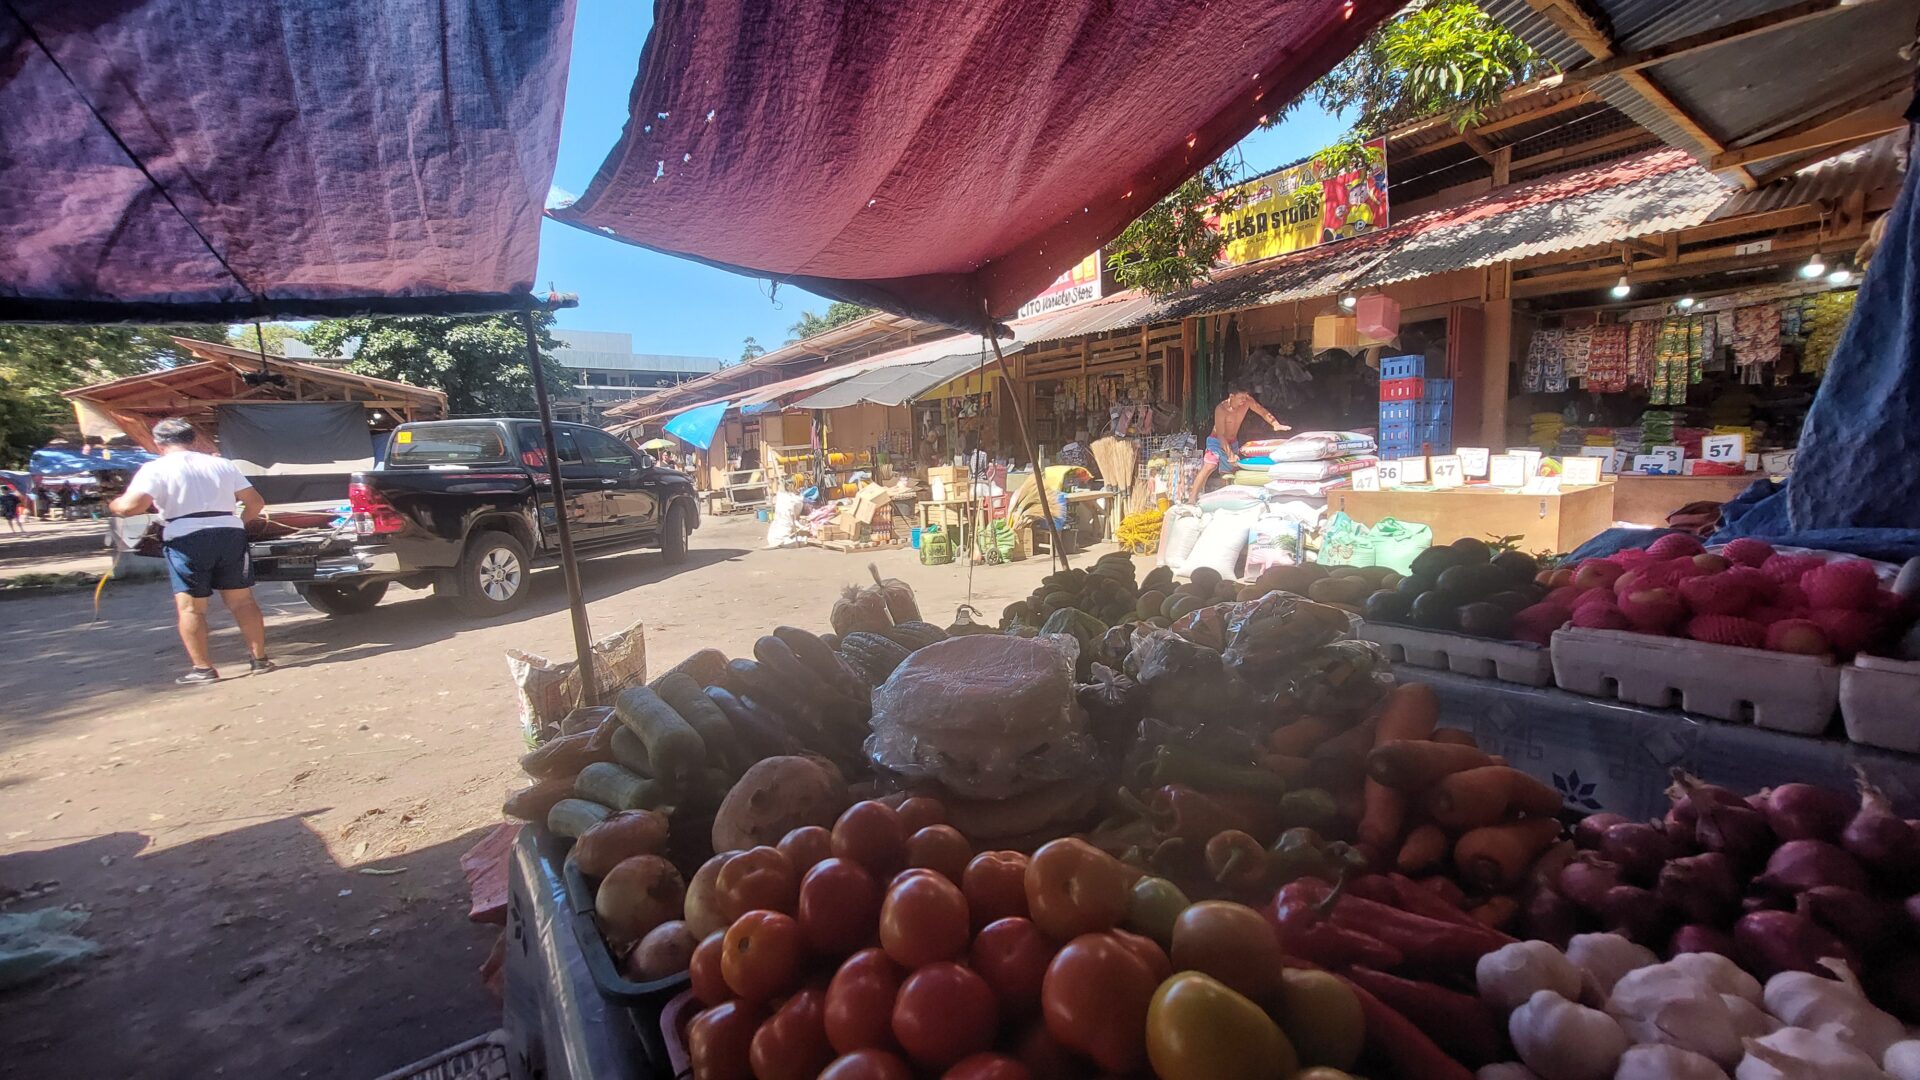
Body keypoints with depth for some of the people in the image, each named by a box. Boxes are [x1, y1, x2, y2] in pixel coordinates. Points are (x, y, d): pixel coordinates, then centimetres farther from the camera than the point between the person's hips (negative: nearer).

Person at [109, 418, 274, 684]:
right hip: (230, 533, 4)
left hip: (187, 539, -3)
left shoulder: (156, 468, 1)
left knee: (190, 607, 6)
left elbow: (131, 506, -10)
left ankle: (203, 669, 8)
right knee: (242, 600, 10)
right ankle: (260, 659, 13)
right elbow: (256, 502, 11)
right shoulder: (222, 464, 14)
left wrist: (112, 506, 11)